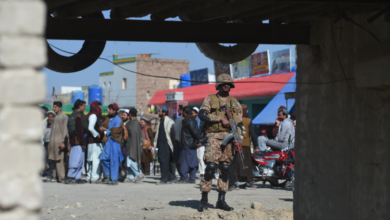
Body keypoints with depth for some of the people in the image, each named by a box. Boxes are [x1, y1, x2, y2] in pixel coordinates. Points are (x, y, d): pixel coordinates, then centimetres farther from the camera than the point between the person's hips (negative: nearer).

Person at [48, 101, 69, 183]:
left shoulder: (64, 117, -3)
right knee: (53, 159, 4)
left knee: (59, 160, -9)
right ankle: (55, 175, 8)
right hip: (53, 141, 8)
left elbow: (65, 130, -9)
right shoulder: (55, 117, 19)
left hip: (59, 141, -8)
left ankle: (61, 177, -8)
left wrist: (63, 142, -16)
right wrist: (50, 142, 17)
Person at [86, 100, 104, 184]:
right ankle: (94, 178, -10)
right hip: (95, 142, -10)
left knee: (90, 160, 12)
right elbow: (90, 128, -24)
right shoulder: (93, 116, -13)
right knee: (96, 159, -9)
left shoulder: (90, 115, 17)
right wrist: (97, 135, -15)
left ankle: (89, 177, 17)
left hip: (90, 141, 10)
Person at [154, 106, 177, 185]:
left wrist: (172, 145, -11)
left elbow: (172, 134, -9)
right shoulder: (160, 121, 17)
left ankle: (164, 179, -9)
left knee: (164, 161, -11)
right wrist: (156, 143, 16)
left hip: (166, 145, -9)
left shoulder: (169, 122, -9)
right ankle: (172, 177, 17)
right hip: (161, 145, 9)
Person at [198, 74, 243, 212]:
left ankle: (221, 200, 8)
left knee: (225, 168, 3)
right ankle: (204, 199, -9)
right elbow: (202, 114, -8)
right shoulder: (210, 99, 7)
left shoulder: (235, 102, 18)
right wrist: (220, 118, -13)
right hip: (214, 136, -4)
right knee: (211, 166, -14)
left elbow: (239, 122, 15)